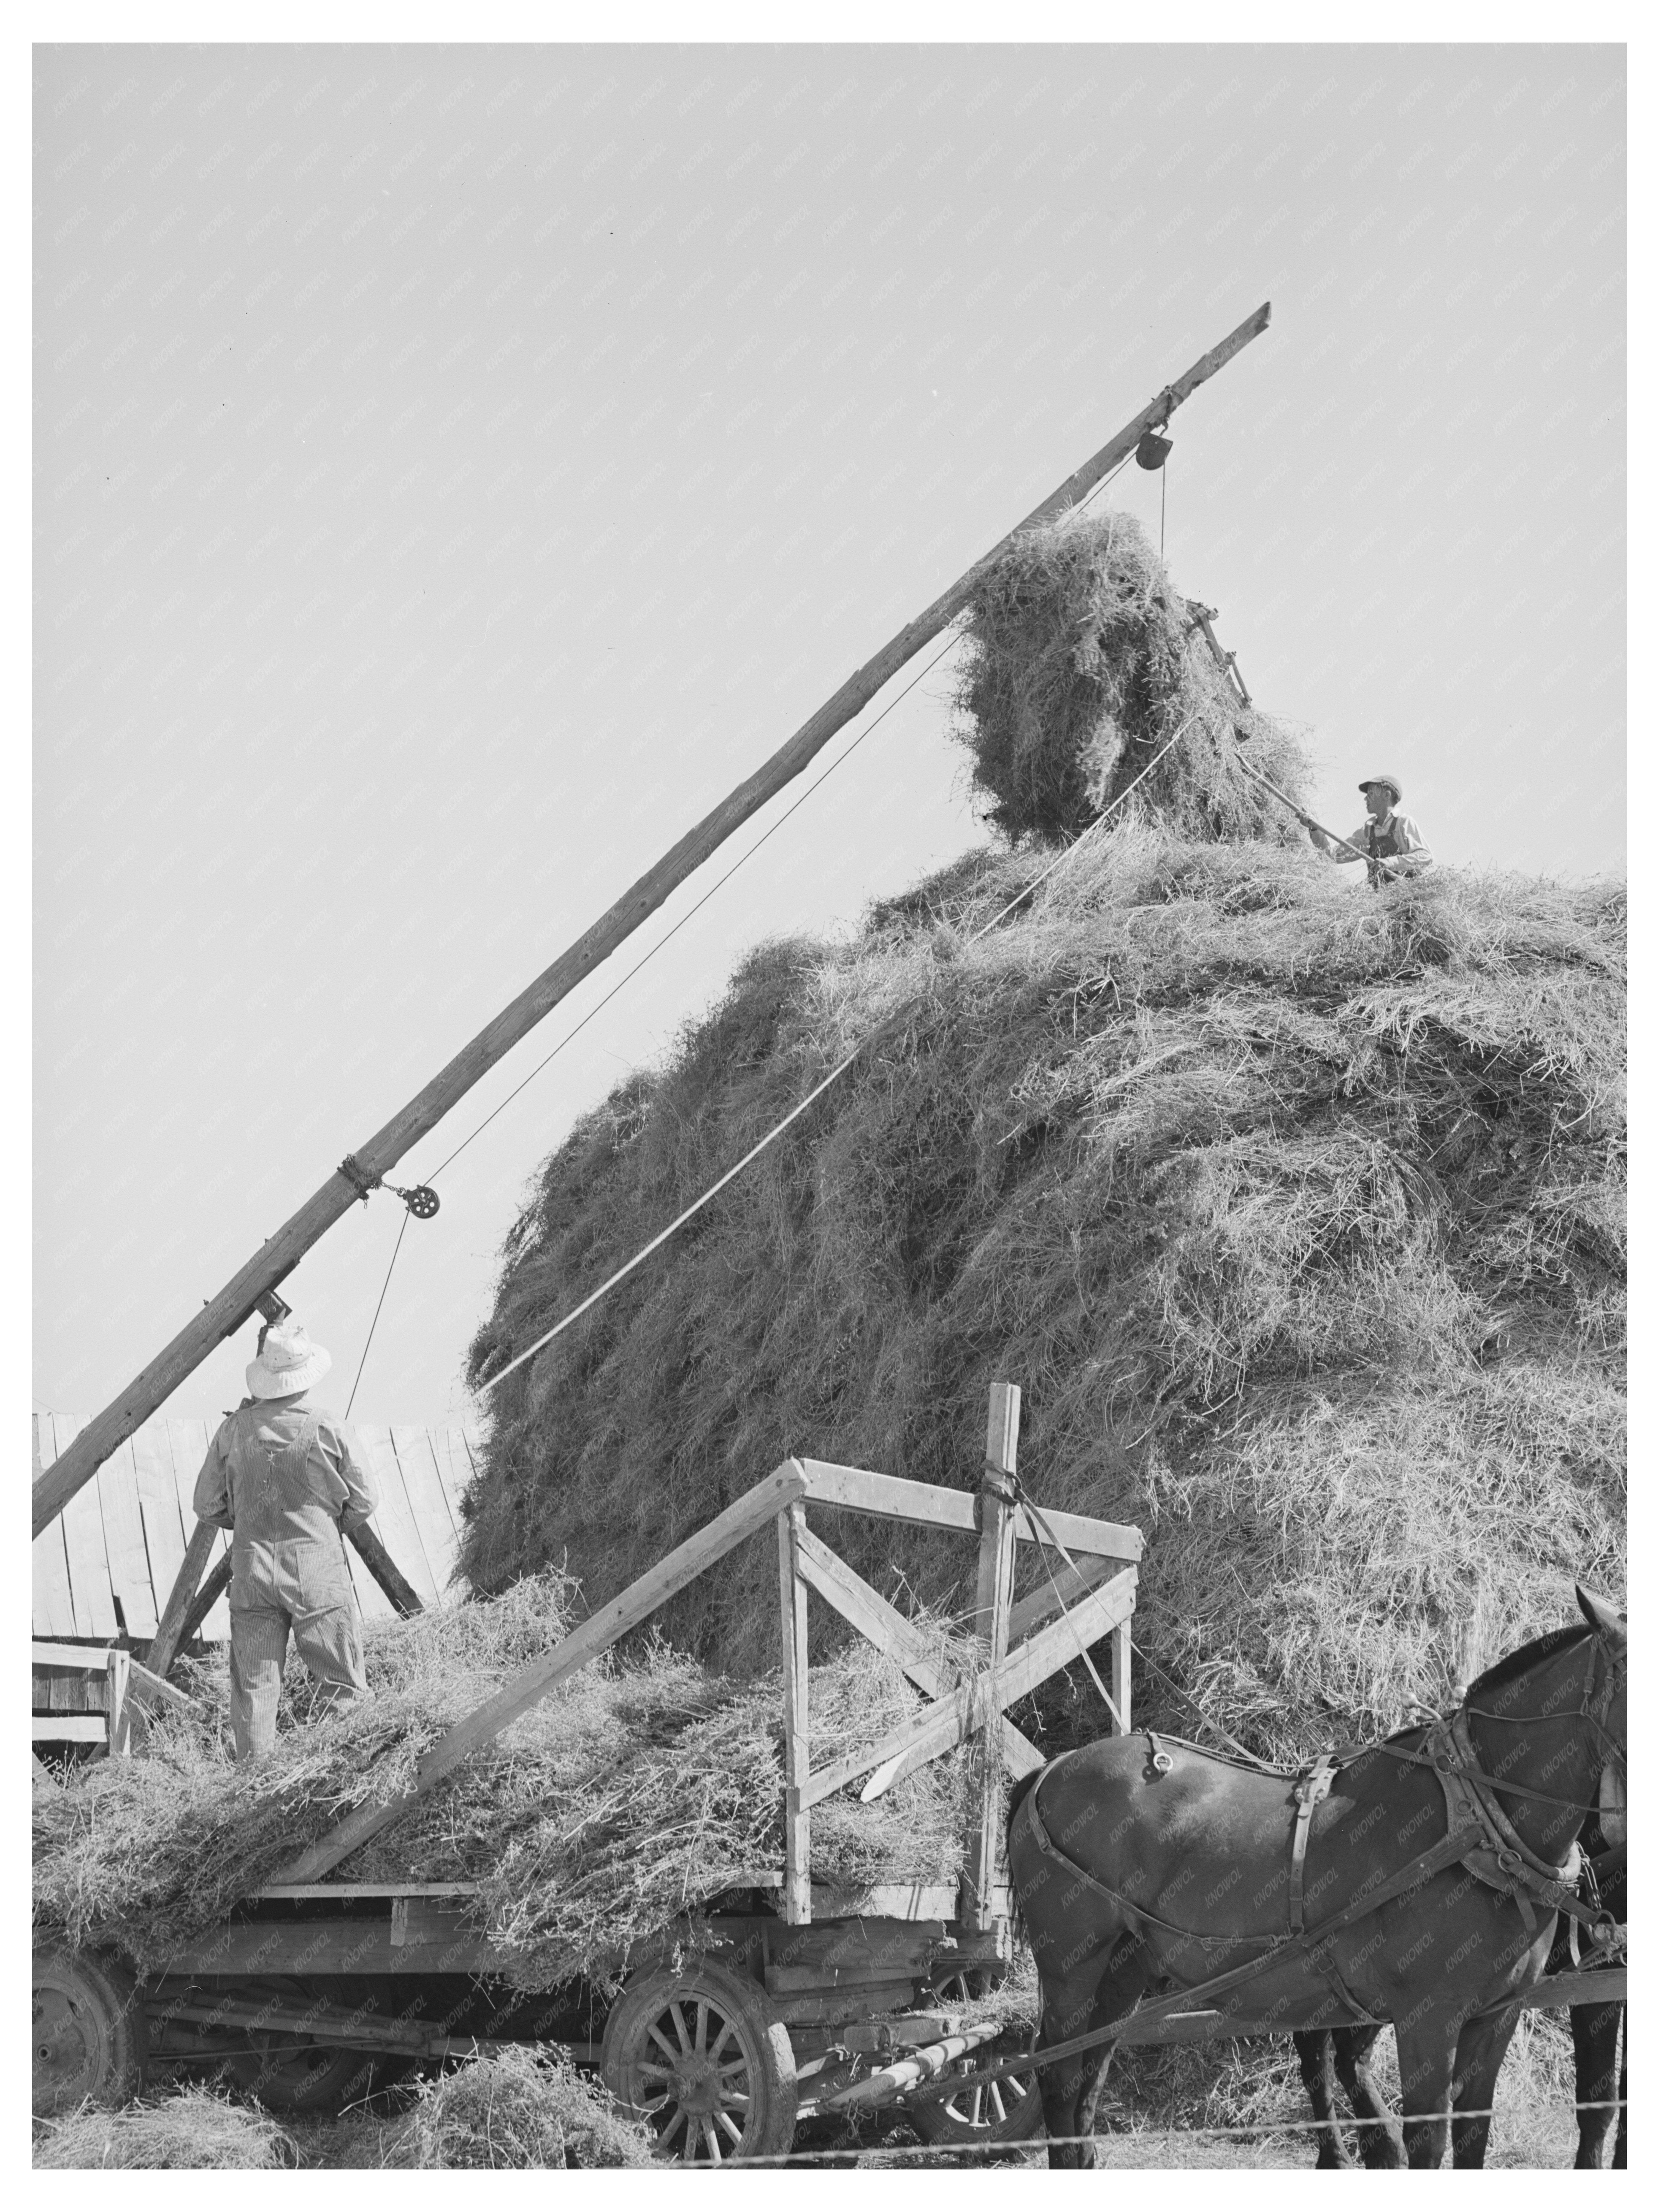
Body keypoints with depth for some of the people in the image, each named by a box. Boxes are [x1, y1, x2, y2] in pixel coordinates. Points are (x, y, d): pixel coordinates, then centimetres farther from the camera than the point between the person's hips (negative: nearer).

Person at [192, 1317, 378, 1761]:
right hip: (317, 1568, -2)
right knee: (343, 1683, 4)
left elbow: (208, 1506, 4)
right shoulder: (328, 1431, -9)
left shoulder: (236, 1430, -3)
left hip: (252, 1569, 2)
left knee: (254, 1685, 8)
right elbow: (364, 1502, 1)